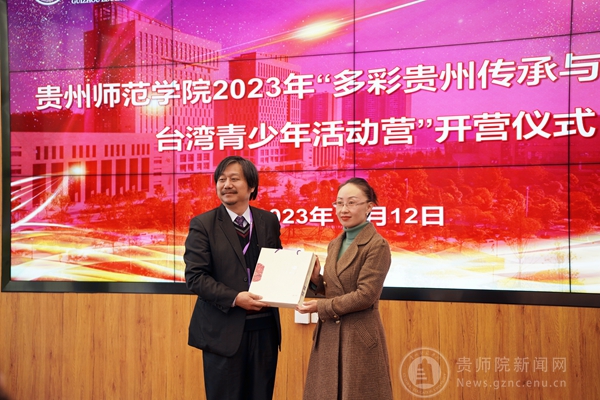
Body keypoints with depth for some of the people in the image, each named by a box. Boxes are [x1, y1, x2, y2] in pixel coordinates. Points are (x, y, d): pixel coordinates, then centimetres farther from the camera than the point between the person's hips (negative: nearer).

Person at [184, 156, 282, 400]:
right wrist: (234, 298, -21)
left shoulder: (269, 221, 7)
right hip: (223, 330, -3)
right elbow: (195, 277, -10)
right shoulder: (202, 224, -5)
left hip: (264, 327, 4)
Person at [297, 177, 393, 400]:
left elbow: (365, 295, -18)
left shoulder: (377, 246, -13)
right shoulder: (335, 244, 11)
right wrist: (316, 279, -3)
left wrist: (321, 306, -15)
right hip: (329, 335, 7)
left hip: (359, 338, -7)